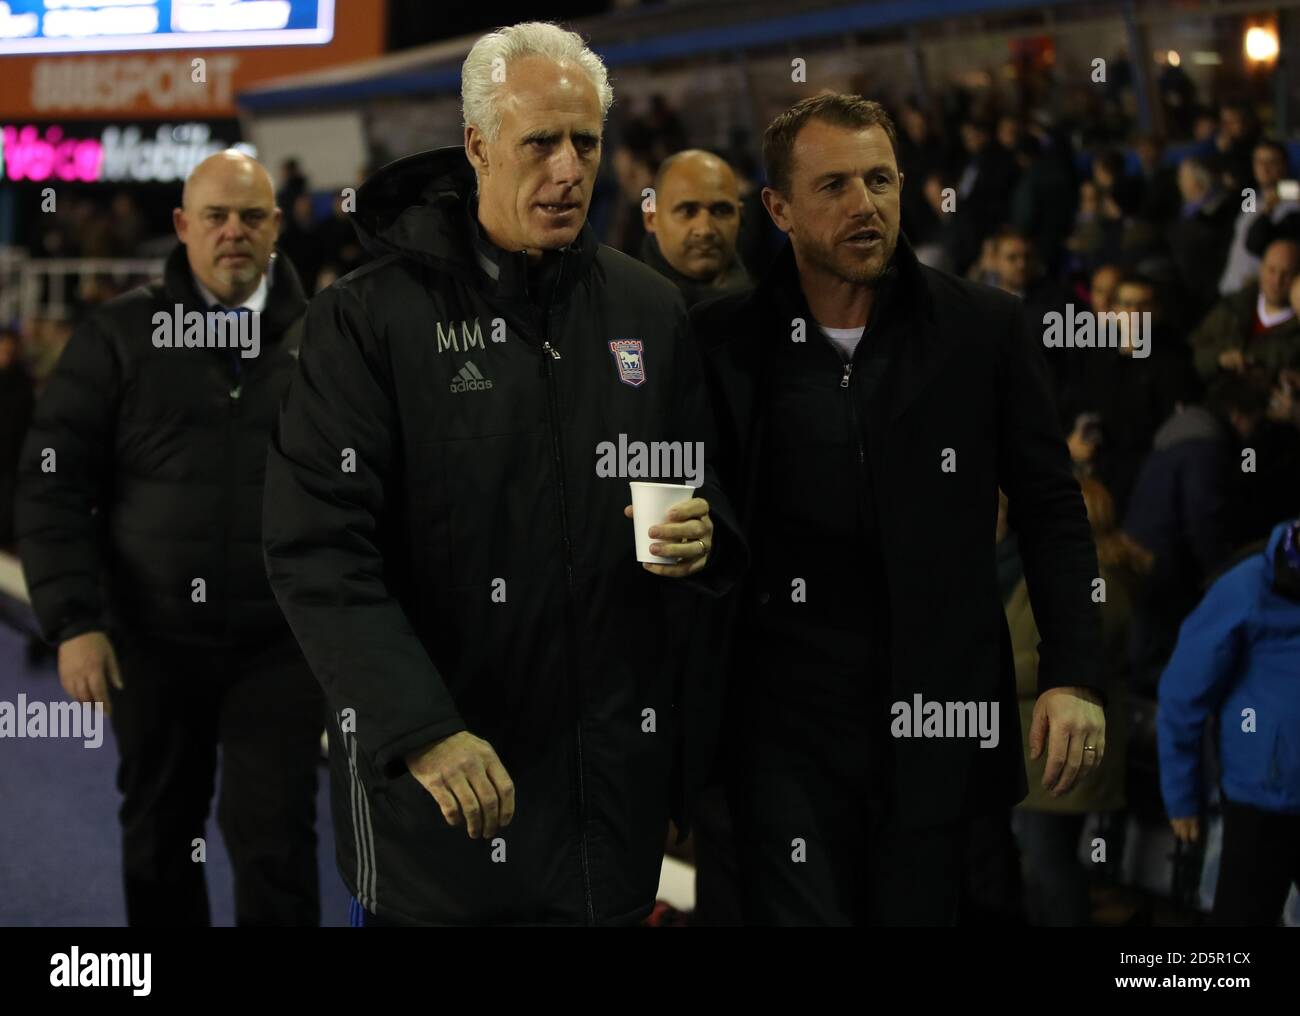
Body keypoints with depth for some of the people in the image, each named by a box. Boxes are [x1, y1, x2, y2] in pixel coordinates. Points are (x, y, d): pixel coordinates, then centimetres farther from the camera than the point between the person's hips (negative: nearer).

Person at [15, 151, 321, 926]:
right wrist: (74, 621, -9)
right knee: (159, 833, 14)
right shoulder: (122, 335, 2)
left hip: (280, 644, -1)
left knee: (275, 841, -2)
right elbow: (54, 485, -1)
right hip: (152, 639, 1)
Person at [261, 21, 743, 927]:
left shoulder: (650, 308, 7)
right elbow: (319, 550, -15)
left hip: (618, 771, 4)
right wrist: (422, 732, -25)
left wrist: (702, 532, -7)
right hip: (432, 779, -4)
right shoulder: (369, 317, -8)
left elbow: (708, 481, 18)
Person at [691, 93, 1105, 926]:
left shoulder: (986, 330, 2)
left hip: (938, 711, 1)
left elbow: (1052, 512, 4)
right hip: (785, 723, -1)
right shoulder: (724, 342, 1)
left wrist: (1073, 678, -5)